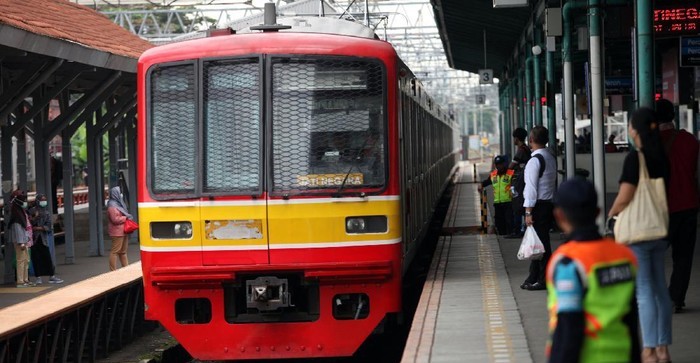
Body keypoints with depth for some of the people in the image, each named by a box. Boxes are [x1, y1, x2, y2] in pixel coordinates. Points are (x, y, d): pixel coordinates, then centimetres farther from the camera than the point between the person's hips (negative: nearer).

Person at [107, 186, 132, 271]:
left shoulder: (119, 203, 17)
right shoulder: (112, 206, -13)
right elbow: (115, 219, -19)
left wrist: (127, 217, 8)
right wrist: (125, 218, -10)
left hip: (123, 231, 10)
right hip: (117, 232, -10)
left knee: (123, 251, 14)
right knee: (115, 251, -8)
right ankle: (113, 271, -7)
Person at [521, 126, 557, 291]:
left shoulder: (535, 161, -15)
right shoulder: (551, 158, 12)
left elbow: (531, 187, -18)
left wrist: (528, 212, -17)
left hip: (538, 205, -9)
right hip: (550, 203, 9)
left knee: (540, 242, -4)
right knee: (540, 242, 13)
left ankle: (543, 280, 0)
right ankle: (534, 278, 20)